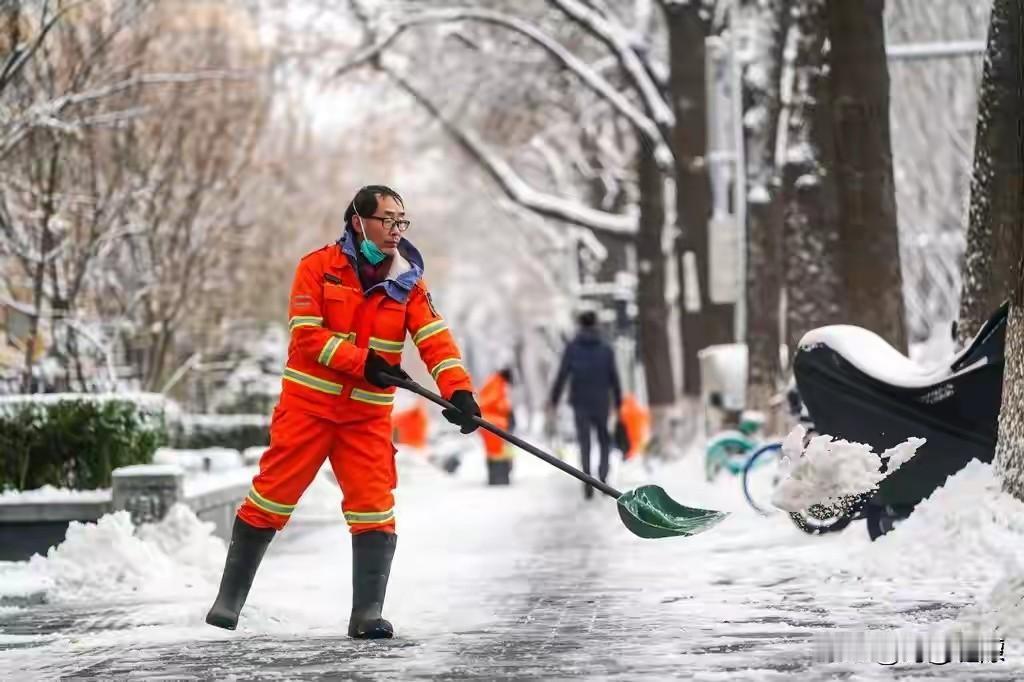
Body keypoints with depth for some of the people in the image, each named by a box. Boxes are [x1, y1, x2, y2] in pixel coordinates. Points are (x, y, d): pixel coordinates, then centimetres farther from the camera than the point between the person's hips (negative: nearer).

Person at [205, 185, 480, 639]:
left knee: (375, 510, -8)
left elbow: (435, 340, -8)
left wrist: (459, 390, -24)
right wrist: (363, 363, -22)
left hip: (367, 415, 3)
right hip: (308, 405, -2)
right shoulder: (319, 267, -6)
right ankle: (229, 598, 15)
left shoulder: (407, 282, 3)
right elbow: (306, 336, -13)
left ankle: (367, 614, -4)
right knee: (271, 498, 1)